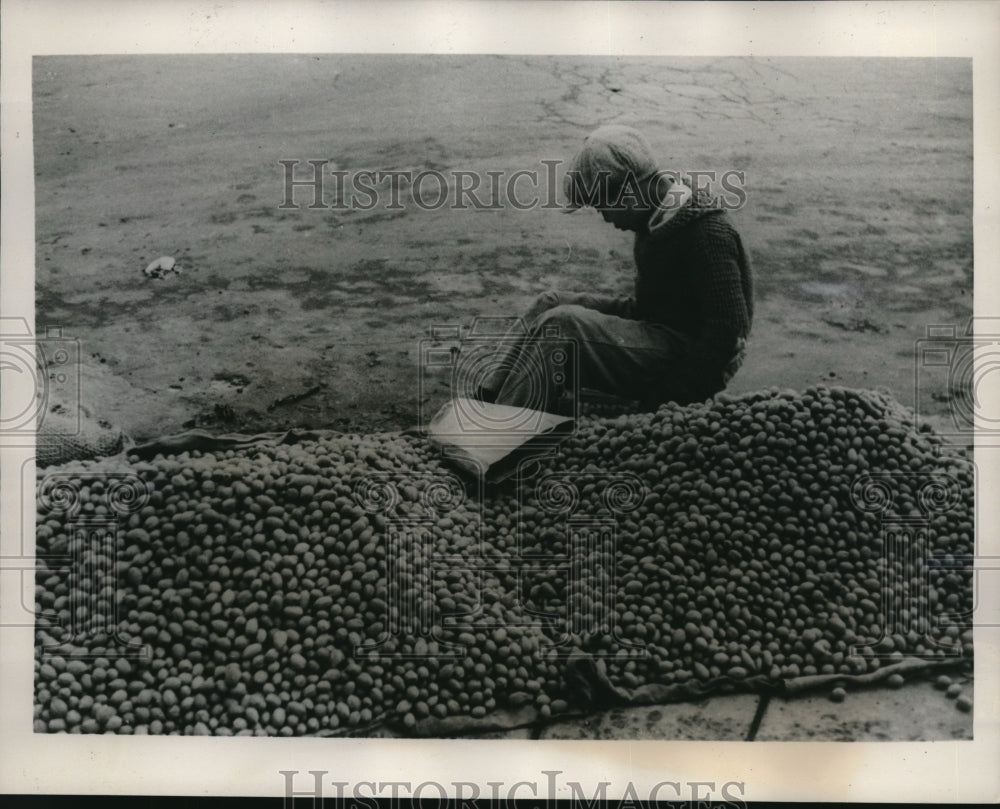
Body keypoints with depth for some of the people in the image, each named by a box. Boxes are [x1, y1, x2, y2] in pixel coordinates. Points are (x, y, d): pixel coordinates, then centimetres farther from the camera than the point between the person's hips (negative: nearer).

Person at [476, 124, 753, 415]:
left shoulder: (708, 232, -20)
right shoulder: (658, 220, 9)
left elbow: (727, 330, -23)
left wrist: (674, 396, -23)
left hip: (687, 356, -10)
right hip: (658, 331, 10)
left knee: (562, 325, -23)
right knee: (552, 303, 4)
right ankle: (489, 394, -5)